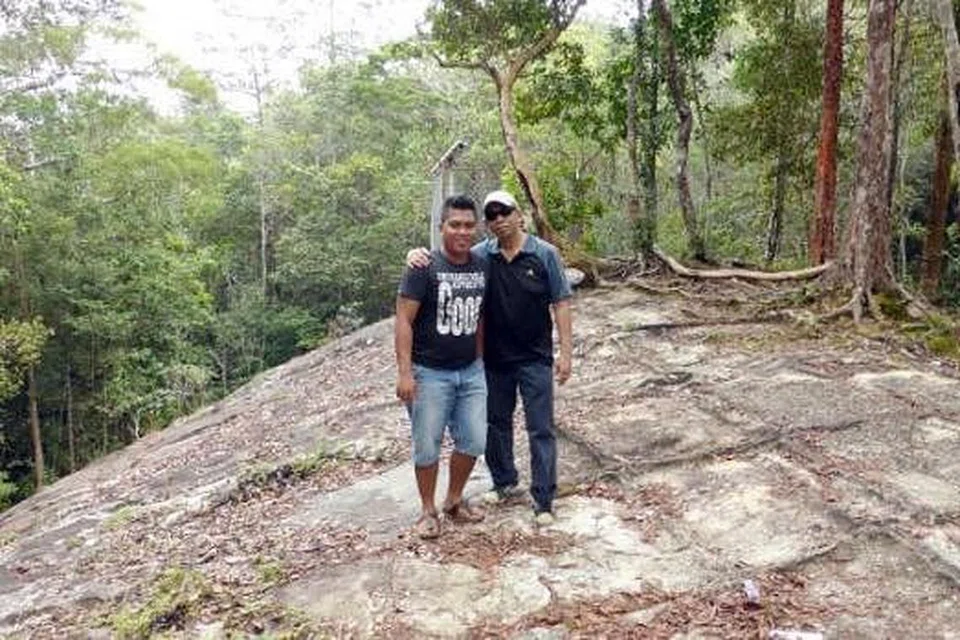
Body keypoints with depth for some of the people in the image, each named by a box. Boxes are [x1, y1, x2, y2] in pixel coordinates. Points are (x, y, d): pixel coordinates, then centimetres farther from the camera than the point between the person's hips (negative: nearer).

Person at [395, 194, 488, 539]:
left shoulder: (482, 266, 4)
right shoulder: (424, 267, -12)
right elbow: (403, 320, -14)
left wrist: (479, 359, 15)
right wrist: (404, 372, -19)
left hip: (471, 372, 5)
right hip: (430, 373, -5)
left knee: (474, 441, 9)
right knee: (427, 446, 5)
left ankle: (454, 500, 31)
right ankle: (428, 511, 24)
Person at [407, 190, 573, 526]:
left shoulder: (544, 254, -6)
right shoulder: (480, 256, -1)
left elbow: (561, 303, -5)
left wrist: (566, 351, -9)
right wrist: (417, 255, -21)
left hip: (535, 359, -3)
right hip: (494, 359, 3)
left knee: (541, 430, 1)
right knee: (496, 423, 16)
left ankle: (543, 501, 10)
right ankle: (505, 482, 36)